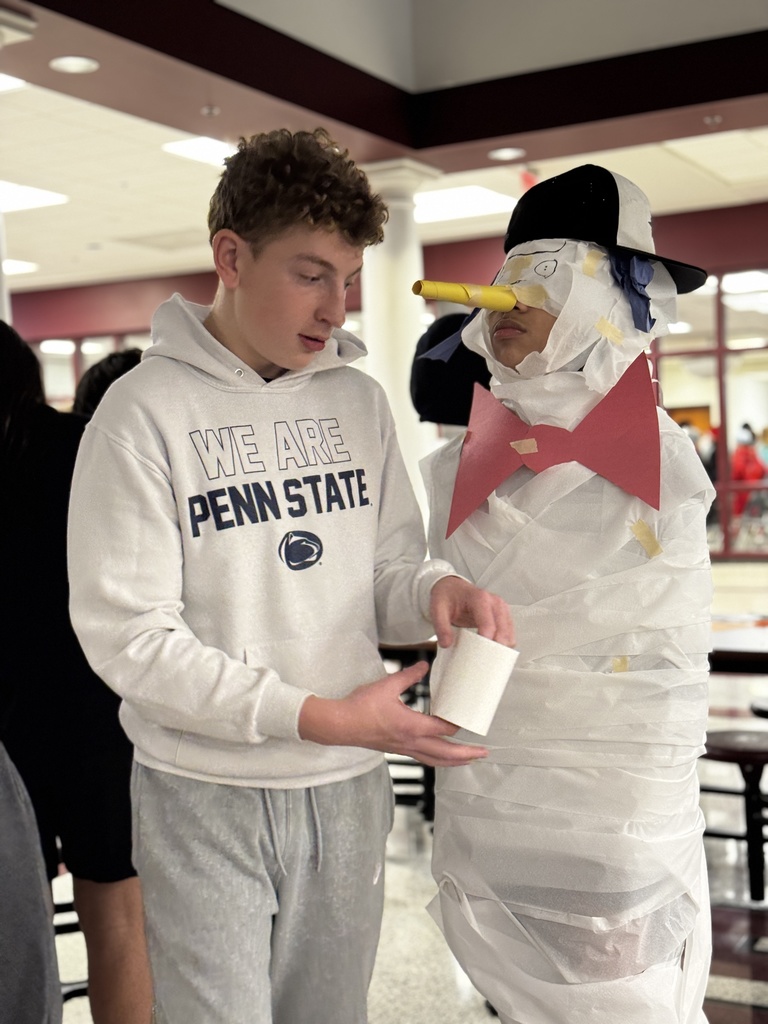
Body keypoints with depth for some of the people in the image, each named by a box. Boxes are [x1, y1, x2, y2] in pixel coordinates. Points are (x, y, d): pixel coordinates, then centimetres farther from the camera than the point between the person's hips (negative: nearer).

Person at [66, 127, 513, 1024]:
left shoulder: (357, 398, 5)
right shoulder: (145, 411, -11)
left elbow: (391, 562, 10)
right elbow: (126, 638, -15)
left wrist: (436, 590, -16)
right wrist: (319, 717, -22)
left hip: (349, 787, 5)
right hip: (207, 795, -4)